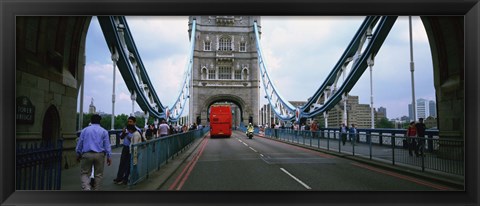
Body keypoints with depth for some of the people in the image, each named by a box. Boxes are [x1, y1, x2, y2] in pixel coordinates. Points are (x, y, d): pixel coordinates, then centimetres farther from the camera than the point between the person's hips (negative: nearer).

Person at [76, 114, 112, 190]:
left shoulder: (85, 130, 8)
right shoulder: (104, 131, 5)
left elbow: (79, 143, 10)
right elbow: (107, 145, 2)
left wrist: (78, 154, 20)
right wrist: (109, 157, 4)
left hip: (87, 154, 0)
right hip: (99, 155, 0)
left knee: (84, 173, 7)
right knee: (98, 174, 10)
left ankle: (86, 188, -15)